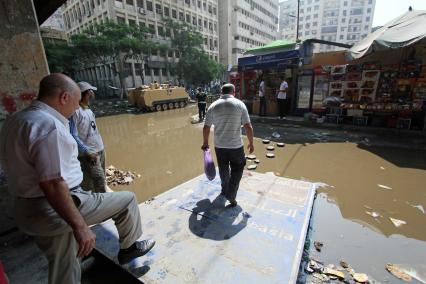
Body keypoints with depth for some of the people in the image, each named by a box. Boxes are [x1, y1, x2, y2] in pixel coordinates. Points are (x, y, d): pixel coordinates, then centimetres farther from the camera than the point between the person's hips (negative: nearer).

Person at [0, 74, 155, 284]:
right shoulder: (48, 124, -24)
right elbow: (52, 185, -29)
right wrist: (79, 226, -24)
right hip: (54, 210, -10)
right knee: (126, 200, 5)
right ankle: (128, 248, 27)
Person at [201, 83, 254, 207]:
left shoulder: (213, 106, -2)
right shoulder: (240, 104, -6)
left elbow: (206, 128, 1)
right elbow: (248, 127, -9)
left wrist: (205, 143, 14)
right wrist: (251, 143, 3)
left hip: (219, 145, 3)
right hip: (236, 145, -2)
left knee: (223, 169, 22)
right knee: (237, 170, 16)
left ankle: (225, 190, 43)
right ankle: (231, 196, 12)